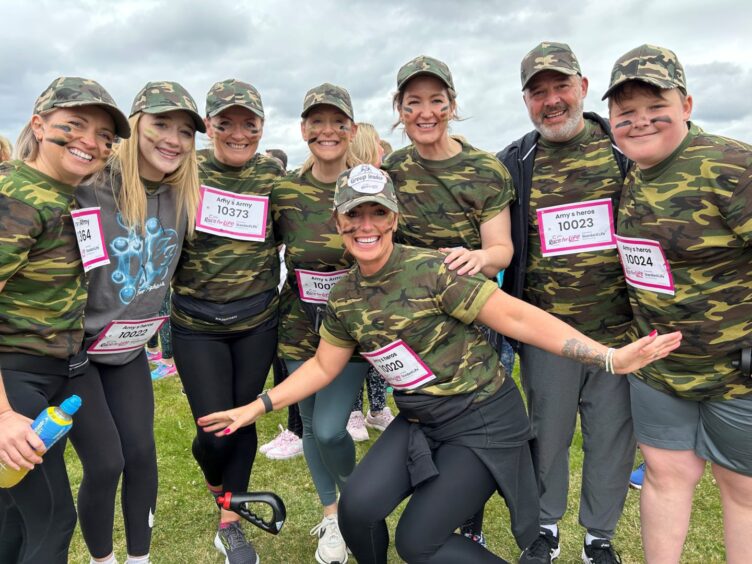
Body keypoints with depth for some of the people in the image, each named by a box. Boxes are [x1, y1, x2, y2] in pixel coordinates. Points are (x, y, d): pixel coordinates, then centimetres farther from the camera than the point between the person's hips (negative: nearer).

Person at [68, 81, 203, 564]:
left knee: (141, 452, 6)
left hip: (129, 347, 4)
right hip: (70, 348, -4)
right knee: (105, 463, -2)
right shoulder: (89, 186, -20)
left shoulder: (185, 196, -4)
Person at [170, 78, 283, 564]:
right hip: (196, 324, -1)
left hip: (257, 321, 2)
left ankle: (229, 524, 31)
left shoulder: (274, 174, -1)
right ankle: (215, 482, 37)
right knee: (215, 429, -1)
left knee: (243, 420, 10)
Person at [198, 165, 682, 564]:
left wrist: (608, 357, -26)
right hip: (419, 424, 5)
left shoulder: (433, 271, -20)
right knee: (357, 508, -10)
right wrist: (257, 407, 8)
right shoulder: (344, 299, 0)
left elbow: (517, 317, -21)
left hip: (485, 421, -5)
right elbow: (323, 366, 12)